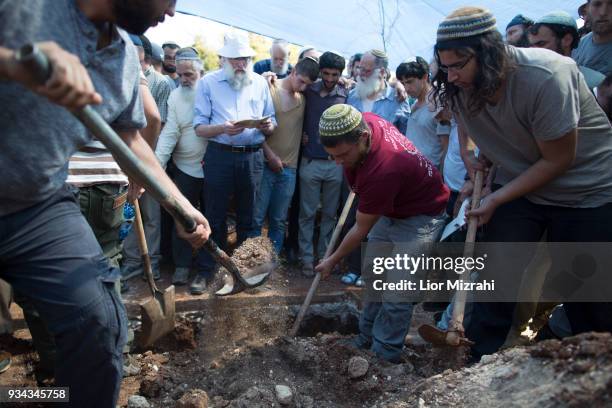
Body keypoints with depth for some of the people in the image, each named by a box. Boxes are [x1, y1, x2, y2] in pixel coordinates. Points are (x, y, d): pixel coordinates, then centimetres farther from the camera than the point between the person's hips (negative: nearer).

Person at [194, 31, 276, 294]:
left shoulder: (260, 83, 10)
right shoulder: (208, 83, 2)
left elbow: (272, 127, 11)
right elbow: (199, 127, -4)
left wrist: (268, 126, -13)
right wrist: (223, 128, -22)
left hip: (253, 157, 3)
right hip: (220, 155, -2)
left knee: (248, 217, 11)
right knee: (215, 217, 3)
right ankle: (206, 270, 15)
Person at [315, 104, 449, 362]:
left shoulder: (382, 170, -40)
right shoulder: (364, 121, -20)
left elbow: (361, 230, -24)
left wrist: (332, 261, -10)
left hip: (420, 217, -9)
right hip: (388, 210, 9)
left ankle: (384, 358, 6)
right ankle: (366, 342, 27)